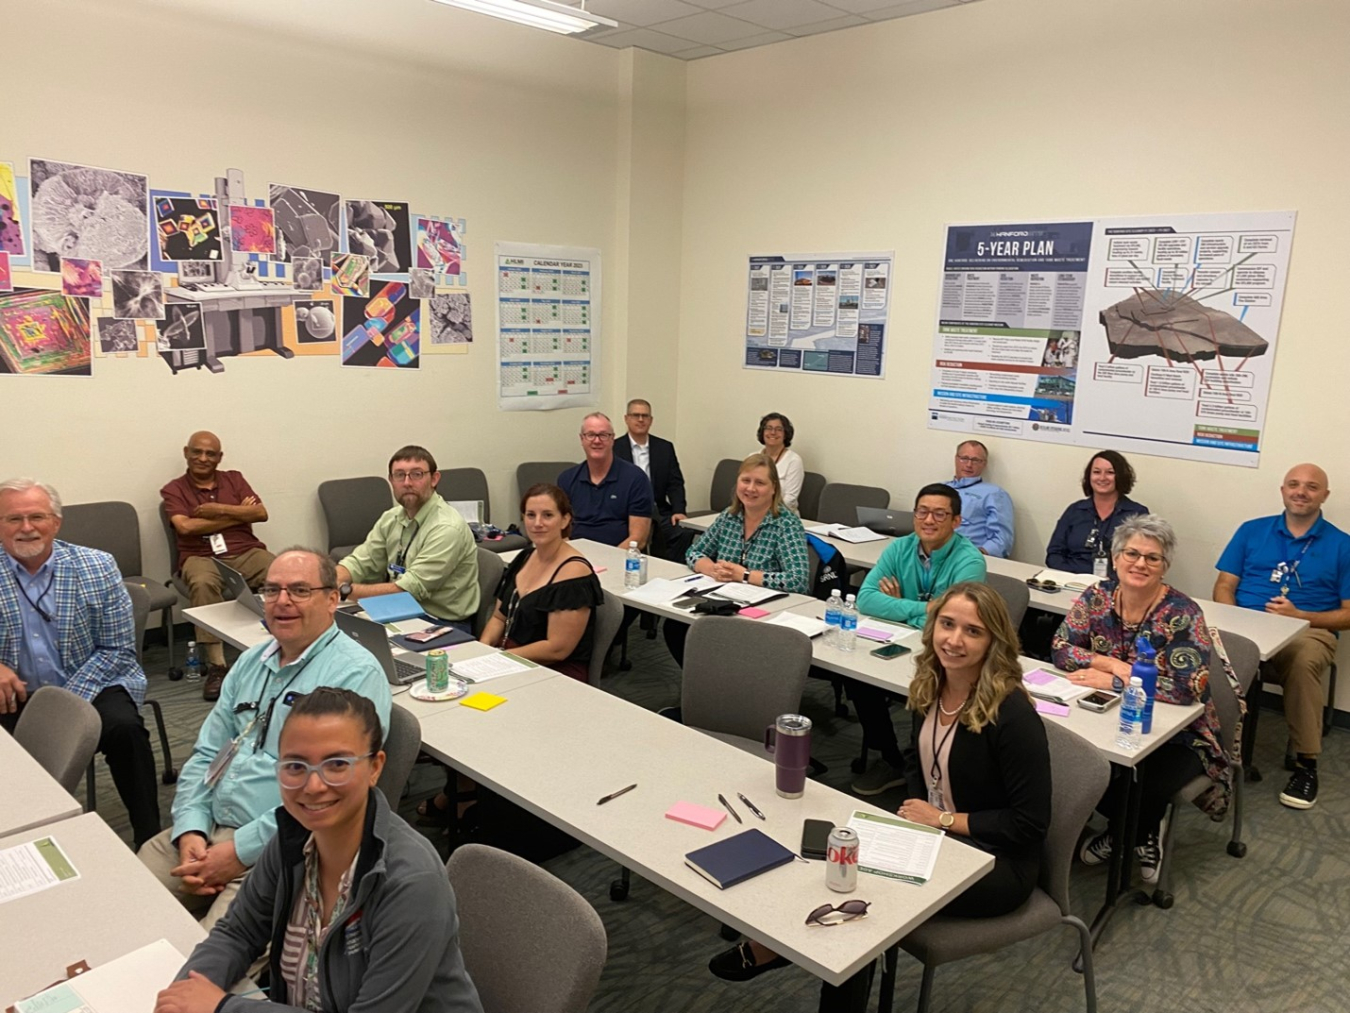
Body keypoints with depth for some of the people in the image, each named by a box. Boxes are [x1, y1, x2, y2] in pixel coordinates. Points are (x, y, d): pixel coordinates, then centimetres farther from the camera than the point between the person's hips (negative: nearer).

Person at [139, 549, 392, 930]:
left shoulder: (356, 674, -14)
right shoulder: (251, 661, 13)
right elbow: (207, 753, 15)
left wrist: (240, 851, -17)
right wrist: (190, 830, -2)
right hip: (207, 830, 8)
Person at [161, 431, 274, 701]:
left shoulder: (234, 479, 19)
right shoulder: (174, 490, 10)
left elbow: (261, 513, 5)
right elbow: (185, 527, -8)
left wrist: (219, 510, -7)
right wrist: (237, 514, -2)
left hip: (246, 552, 2)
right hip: (201, 556, -2)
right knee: (203, 584, -39)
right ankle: (216, 666, -36)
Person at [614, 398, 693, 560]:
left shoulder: (665, 447, 14)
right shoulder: (614, 448, 4)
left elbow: (675, 483, 9)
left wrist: (679, 510, -8)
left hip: (659, 512, 3)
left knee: (685, 533, -25)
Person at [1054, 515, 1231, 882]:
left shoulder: (1181, 614, -17)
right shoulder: (1097, 597, -4)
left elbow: (1188, 688, -27)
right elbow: (1060, 648, -7)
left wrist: (1112, 680, -26)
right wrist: (1113, 664, -22)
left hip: (1176, 733, -4)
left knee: (1143, 789, -31)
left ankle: (1138, 831, 10)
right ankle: (1140, 832, 6)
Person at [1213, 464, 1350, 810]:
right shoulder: (1251, 531, 15)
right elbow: (1224, 586, 10)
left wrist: (1300, 616, -11)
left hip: (1308, 631, -1)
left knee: (1304, 661, -38)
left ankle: (1306, 762, -20)